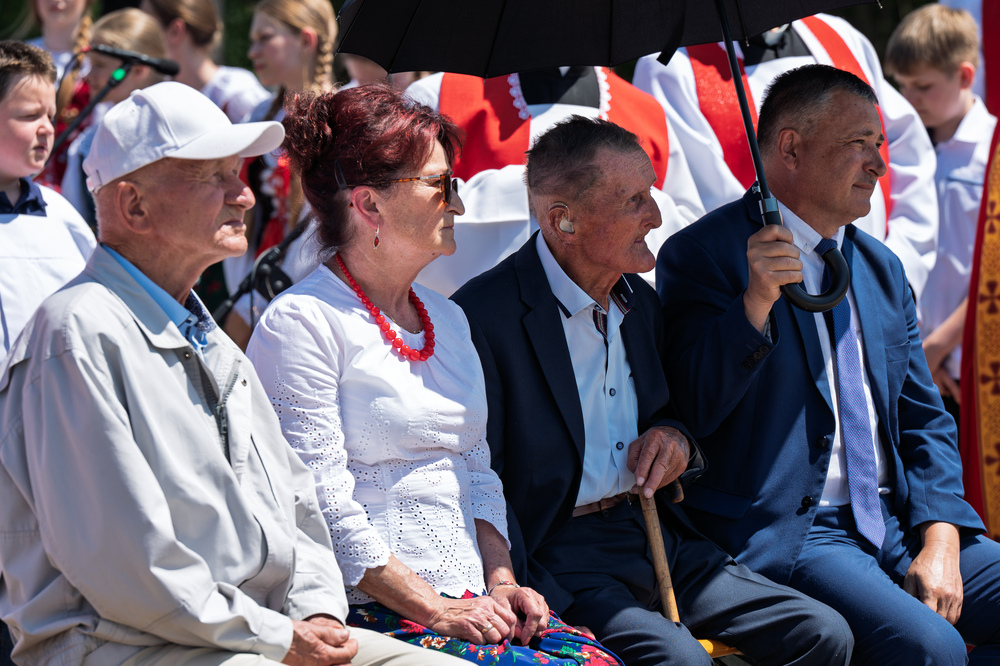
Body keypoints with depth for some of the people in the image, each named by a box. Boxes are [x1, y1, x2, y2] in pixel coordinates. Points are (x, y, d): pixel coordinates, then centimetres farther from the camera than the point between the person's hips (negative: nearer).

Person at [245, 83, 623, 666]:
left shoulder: (447, 319, 20)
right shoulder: (301, 324, -6)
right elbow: (324, 508, -12)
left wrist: (501, 581, 5)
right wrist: (436, 611, -14)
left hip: (470, 602, 7)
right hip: (369, 615, -7)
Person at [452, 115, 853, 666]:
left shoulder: (639, 301, 14)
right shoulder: (483, 316, -12)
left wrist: (676, 437, 2)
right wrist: (530, 607, -24)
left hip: (656, 537, 8)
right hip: (556, 555, -8)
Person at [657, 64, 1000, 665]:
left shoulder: (883, 269, 17)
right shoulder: (703, 255, -4)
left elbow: (926, 423, 17)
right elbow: (692, 410, -13)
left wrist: (939, 543, 0)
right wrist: (757, 302, -25)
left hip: (898, 523, 7)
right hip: (786, 533, -7)